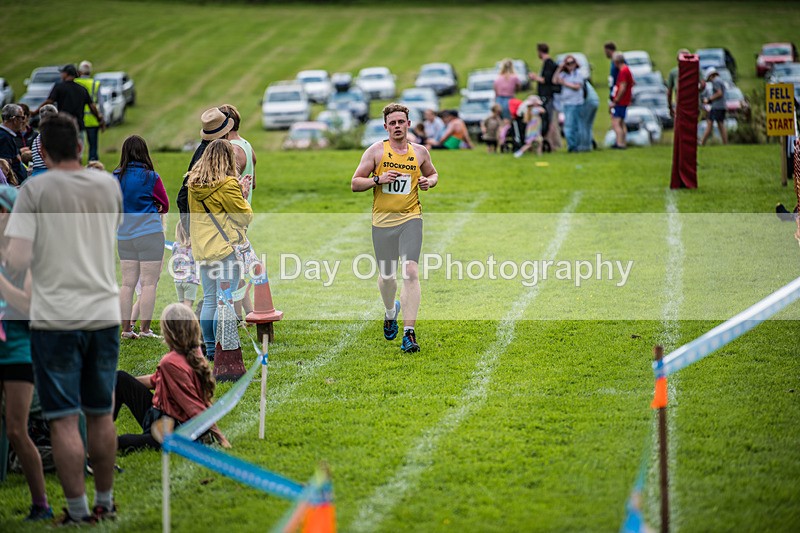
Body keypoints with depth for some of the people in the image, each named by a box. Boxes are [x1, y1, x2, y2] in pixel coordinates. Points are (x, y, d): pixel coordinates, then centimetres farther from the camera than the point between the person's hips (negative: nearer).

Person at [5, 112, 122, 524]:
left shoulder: (35, 191, -9)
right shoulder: (109, 186, 5)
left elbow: (17, 261, -14)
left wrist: (10, 264, 8)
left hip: (55, 320, -4)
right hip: (104, 314, 4)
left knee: (64, 420, 0)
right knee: (101, 414, 15)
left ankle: (79, 512, 0)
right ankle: (105, 504, 23)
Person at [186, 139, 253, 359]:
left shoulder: (193, 183, 7)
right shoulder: (227, 184, -13)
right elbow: (246, 216, -8)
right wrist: (243, 197, 10)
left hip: (202, 248, 7)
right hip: (226, 246, -7)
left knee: (209, 300, 13)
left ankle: (210, 349, 15)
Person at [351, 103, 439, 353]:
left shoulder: (420, 152, 7)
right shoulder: (376, 151, 2)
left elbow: (433, 174, 26)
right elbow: (355, 184, 2)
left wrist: (429, 181, 3)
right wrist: (378, 179, -14)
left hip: (410, 218, 0)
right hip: (382, 220, 1)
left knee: (411, 271, -17)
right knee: (386, 276, 10)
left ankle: (409, 333, -19)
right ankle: (391, 312, 45)